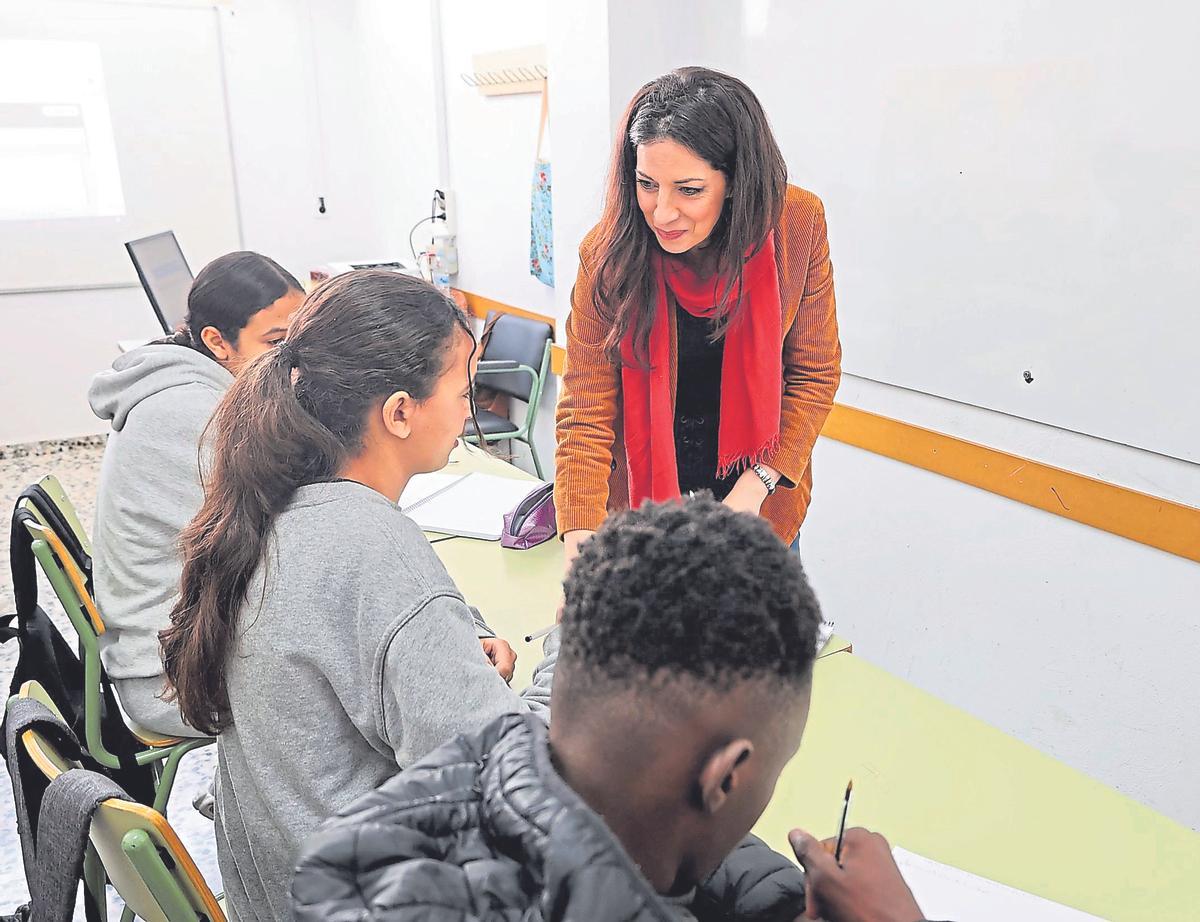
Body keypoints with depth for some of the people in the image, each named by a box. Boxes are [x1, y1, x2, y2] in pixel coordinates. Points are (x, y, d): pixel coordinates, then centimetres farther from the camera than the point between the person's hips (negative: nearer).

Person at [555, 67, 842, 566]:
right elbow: (585, 410, -20)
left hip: (763, 492, 1)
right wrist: (578, 542, -31)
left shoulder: (799, 224, -18)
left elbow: (815, 373, -8)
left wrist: (754, 487, -16)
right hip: (645, 488, -1)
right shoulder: (608, 253, -21)